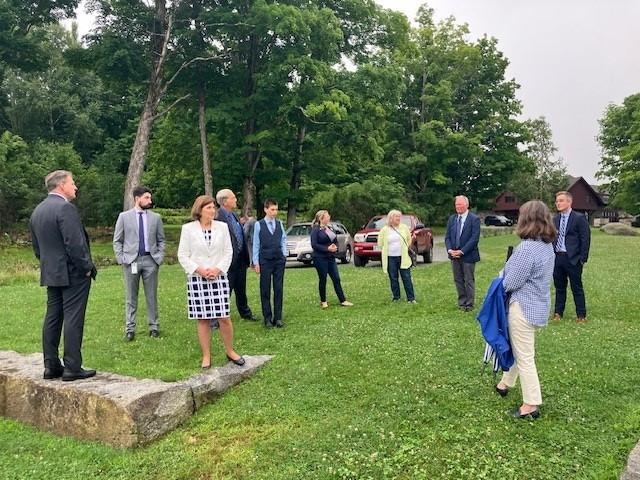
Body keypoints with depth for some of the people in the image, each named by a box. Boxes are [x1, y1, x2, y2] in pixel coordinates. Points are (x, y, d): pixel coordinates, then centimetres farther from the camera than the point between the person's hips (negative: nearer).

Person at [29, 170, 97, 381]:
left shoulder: (37, 211, 13)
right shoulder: (65, 207, -16)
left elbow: (36, 247, 17)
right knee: (73, 319, -4)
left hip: (50, 274, 9)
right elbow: (75, 244, -21)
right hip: (73, 273, -9)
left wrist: (48, 266, 21)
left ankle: (51, 366, 17)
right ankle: (72, 368, -1)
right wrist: (87, 267, -12)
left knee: (52, 318, 11)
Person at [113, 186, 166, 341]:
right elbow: (117, 241, 5)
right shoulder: (124, 216, 3)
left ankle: (153, 326, 16)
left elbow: (161, 240, 11)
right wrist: (121, 258, -4)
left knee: (152, 296, 7)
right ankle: (130, 328, 13)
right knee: (131, 297, 5)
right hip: (131, 261, -1)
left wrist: (159, 257, 0)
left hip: (150, 260, 1)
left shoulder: (156, 217, 7)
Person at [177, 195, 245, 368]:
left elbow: (228, 252, 6)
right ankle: (206, 356, 16)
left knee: (224, 317, -1)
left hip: (218, 278, 1)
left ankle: (230, 351, 18)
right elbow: (182, 255, 0)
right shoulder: (188, 229, 0)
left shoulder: (222, 227, 4)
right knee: (202, 319, 4)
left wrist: (218, 269, -8)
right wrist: (199, 270, -12)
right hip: (197, 279, -1)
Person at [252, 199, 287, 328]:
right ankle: (267, 318, 12)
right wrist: (256, 262, -2)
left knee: (278, 289, 4)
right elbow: (256, 244, -1)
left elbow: (284, 240, 11)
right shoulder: (259, 225, -3)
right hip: (265, 261, -2)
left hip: (279, 260, 2)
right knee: (265, 290, 3)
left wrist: (284, 254, 1)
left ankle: (278, 317, 11)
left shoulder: (280, 223, 6)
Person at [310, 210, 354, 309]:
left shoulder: (329, 228, 13)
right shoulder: (316, 229, -8)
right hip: (320, 258, -6)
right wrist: (327, 248, -19)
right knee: (323, 279, 3)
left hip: (331, 258, 6)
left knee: (336, 279, 4)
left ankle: (343, 300, 8)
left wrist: (335, 247, -2)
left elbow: (335, 241, 21)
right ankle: (323, 301, 17)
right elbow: (314, 244, -15)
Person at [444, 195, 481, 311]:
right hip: (454, 255, 5)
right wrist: (450, 250, -8)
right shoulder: (452, 219, 10)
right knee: (458, 280, 11)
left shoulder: (474, 219, -8)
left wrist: (462, 251, -18)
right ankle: (462, 302, 23)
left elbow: (474, 238, -14)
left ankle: (469, 304, 13)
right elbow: (447, 237, 9)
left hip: (468, 255, -5)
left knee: (469, 281, 4)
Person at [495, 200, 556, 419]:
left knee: (524, 357, 2)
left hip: (524, 307, -10)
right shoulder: (548, 246, 5)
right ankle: (505, 384, 41)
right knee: (518, 348, 24)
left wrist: (502, 280, 1)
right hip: (539, 304, 10)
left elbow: (511, 283, -20)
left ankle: (531, 405, 12)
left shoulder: (527, 248, -25)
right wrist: (509, 275, 7)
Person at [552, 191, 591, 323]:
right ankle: (558, 312, 22)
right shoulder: (555, 219, 11)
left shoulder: (579, 218, -6)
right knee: (559, 287, 13)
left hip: (572, 259, -5)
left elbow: (585, 239, -7)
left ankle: (581, 315, 13)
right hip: (557, 258, 5)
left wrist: (583, 258, -11)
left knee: (577, 288, 2)